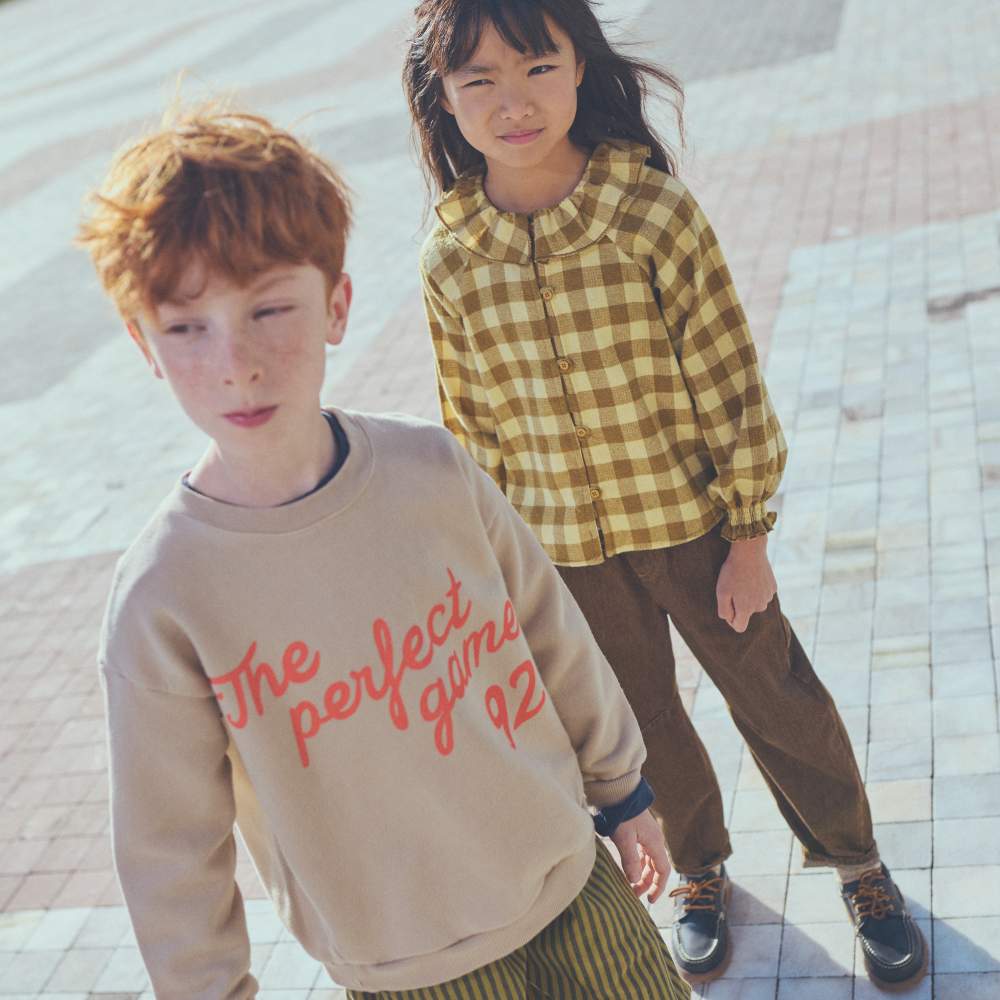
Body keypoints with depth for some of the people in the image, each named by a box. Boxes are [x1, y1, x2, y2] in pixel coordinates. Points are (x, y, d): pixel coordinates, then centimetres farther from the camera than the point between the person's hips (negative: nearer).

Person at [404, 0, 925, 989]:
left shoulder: (654, 212, -18)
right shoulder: (449, 262, -10)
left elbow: (729, 383, -12)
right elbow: (473, 425, 1)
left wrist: (749, 537, -9)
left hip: (688, 516, -2)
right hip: (564, 547, 2)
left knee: (771, 691, 14)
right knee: (640, 722, 20)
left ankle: (856, 862, 40)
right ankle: (697, 871, 47)